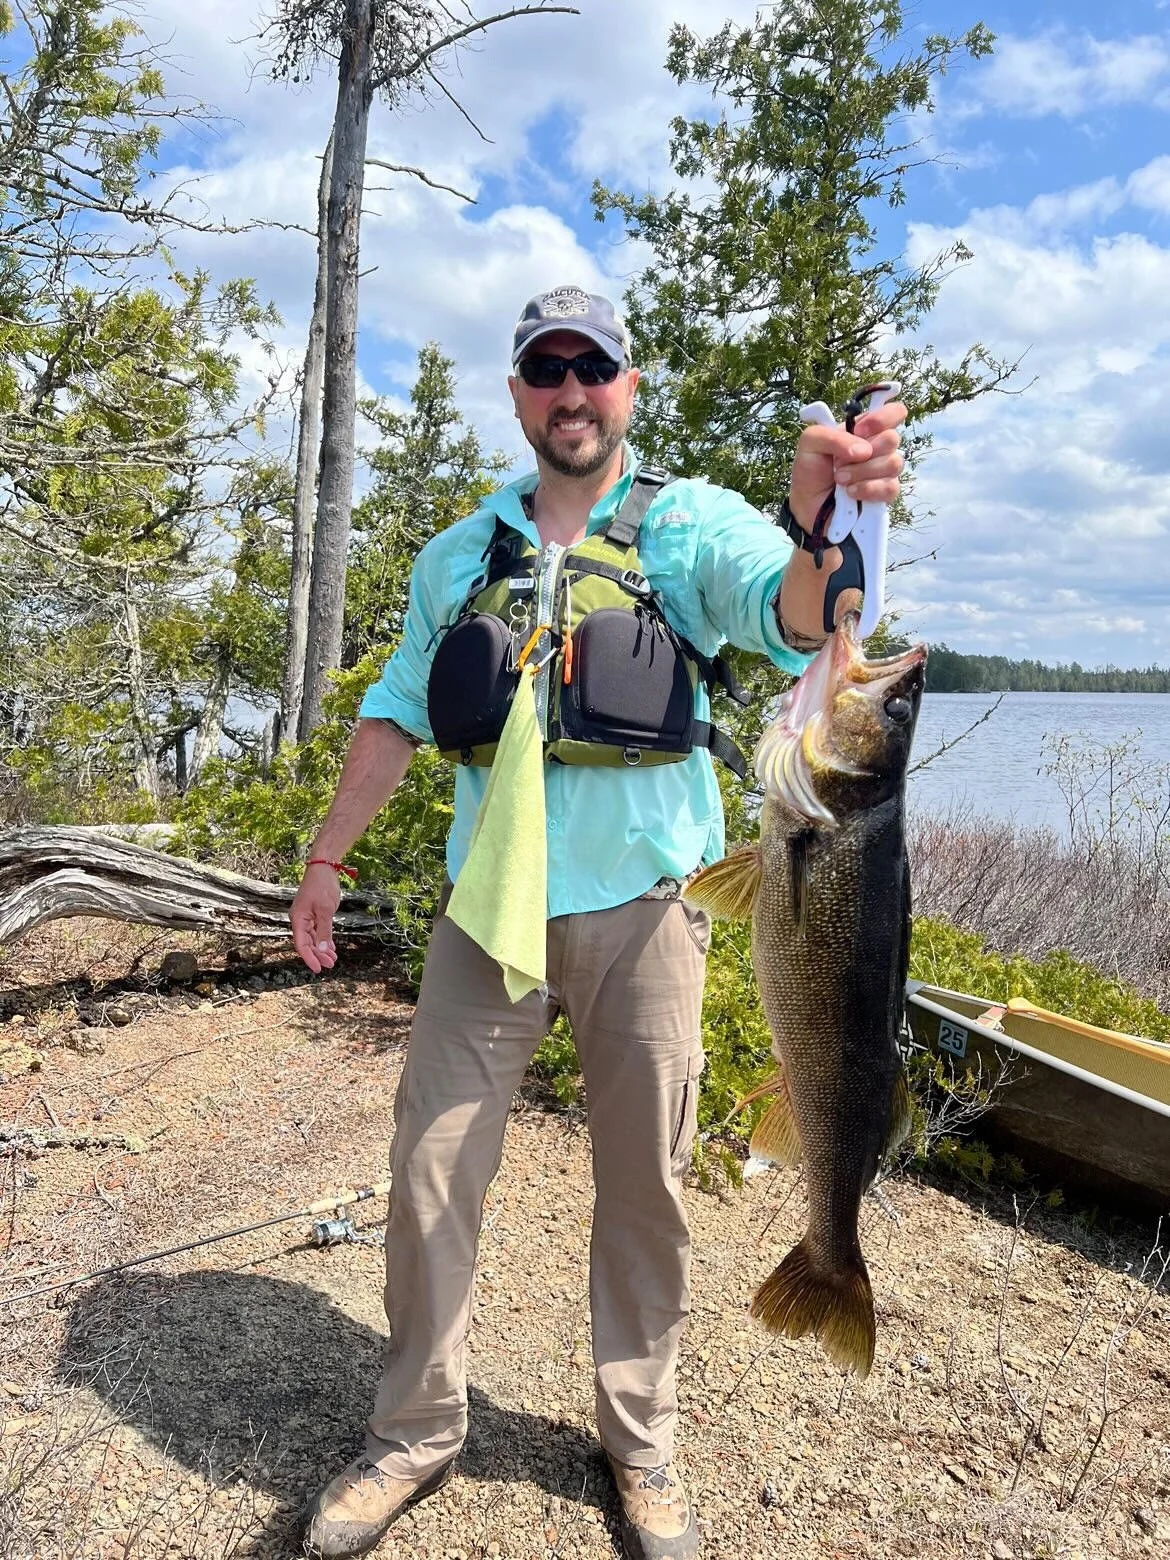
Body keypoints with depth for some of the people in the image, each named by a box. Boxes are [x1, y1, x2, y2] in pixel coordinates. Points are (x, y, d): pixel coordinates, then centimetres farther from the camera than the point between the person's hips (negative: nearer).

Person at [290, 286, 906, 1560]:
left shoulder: (691, 524, 1)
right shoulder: (459, 555, 12)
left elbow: (794, 610, -19)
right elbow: (397, 713, 15)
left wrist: (820, 524, -41)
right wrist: (326, 858, 11)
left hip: (639, 904, -2)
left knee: (644, 1184, 8)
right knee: (429, 1168, 4)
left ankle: (641, 1442, 28)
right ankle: (415, 1432, 25)